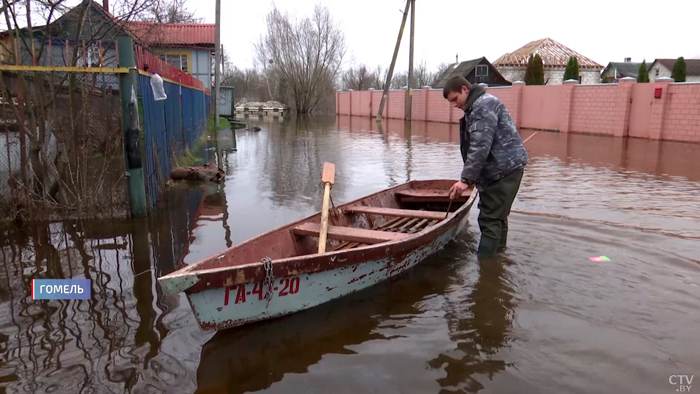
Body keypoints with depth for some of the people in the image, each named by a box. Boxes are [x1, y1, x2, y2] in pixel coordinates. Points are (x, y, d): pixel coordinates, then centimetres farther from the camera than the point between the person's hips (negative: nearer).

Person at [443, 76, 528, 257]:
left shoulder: (483, 104, -14)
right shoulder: (477, 106, 19)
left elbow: (480, 147, -23)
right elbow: (474, 145, 22)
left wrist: (466, 179, -25)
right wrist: (471, 177, 18)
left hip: (504, 168, -11)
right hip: (499, 169, 11)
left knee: (490, 219, -9)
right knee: (497, 216, 18)